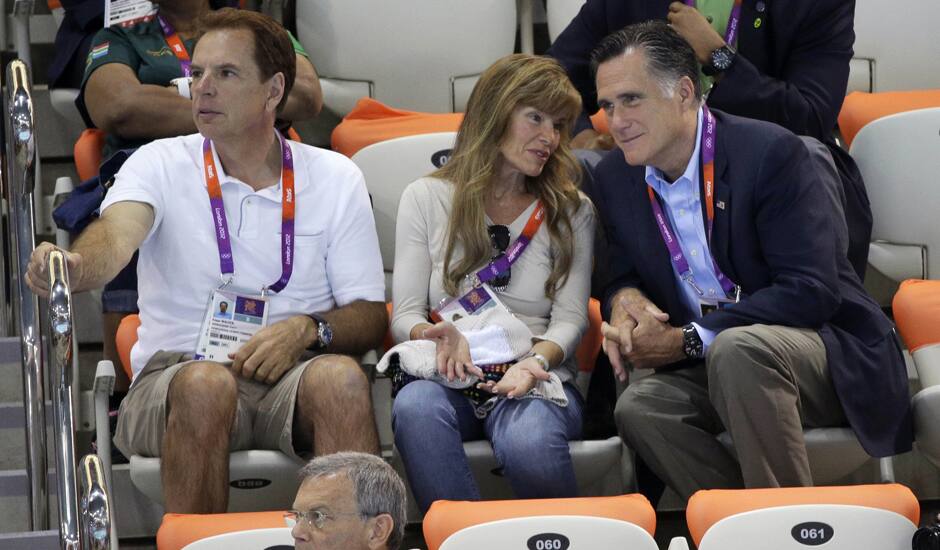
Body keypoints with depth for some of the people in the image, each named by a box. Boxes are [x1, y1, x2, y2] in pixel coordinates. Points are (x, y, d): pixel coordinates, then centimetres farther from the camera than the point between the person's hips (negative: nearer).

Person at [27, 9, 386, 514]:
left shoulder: (336, 178, 9)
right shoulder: (161, 164, 5)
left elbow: (370, 317, 9)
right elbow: (115, 235, -17)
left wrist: (307, 329, -13)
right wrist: (73, 268, -41)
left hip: (291, 378, 1)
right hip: (175, 374, -1)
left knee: (339, 376, -32)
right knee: (205, 383, -35)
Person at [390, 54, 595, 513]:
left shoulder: (572, 211, 15)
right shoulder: (426, 199, 12)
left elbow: (569, 319, 5)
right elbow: (405, 315, 7)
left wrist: (536, 361, -17)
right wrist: (438, 336, -18)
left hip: (534, 378, 0)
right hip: (449, 379, 0)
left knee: (528, 439, -37)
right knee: (415, 406, -37)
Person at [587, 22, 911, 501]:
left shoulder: (769, 152, -17)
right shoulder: (614, 178, 4)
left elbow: (812, 290, -22)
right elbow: (624, 276, 17)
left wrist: (688, 340, -22)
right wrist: (624, 297, -11)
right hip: (707, 366, 5)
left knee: (738, 349, -37)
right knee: (637, 408, -26)